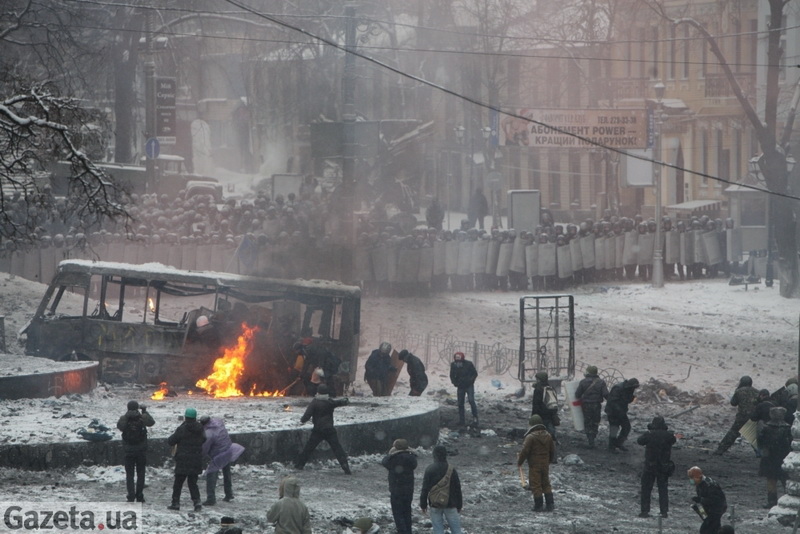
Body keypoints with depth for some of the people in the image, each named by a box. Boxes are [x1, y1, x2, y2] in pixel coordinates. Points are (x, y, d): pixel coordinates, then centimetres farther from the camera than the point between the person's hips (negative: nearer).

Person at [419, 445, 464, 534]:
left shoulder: (429, 470, -6)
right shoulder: (452, 470, -4)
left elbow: (425, 489, -4)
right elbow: (458, 489, 1)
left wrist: (423, 504, 6)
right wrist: (459, 505, 11)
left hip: (435, 505, 0)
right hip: (450, 504, 0)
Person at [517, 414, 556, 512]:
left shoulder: (530, 437, -16)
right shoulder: (548, 435, 4)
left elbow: (525, 451, -16)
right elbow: (552, 450, 14)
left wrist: (519, 462, -1)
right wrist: (550, 460, 30)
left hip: (534, 465, -6)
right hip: (545, 464, 6)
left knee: (536, 485, 1)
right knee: (546, 484, 15)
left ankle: (538, 506, 1)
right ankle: (550, 505, 12)